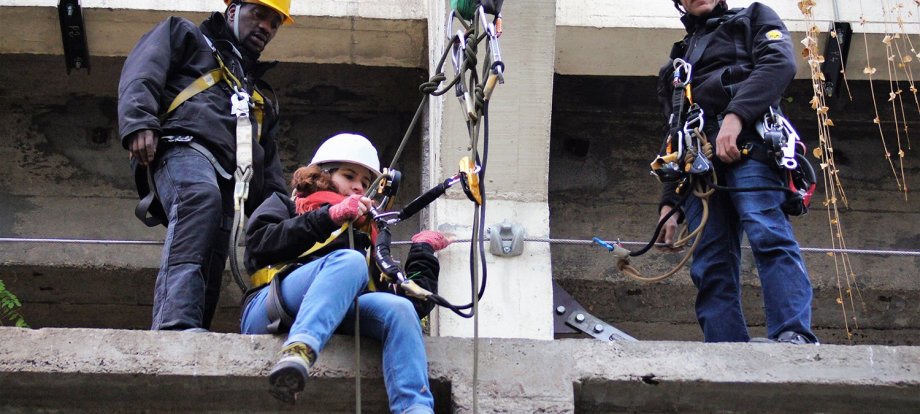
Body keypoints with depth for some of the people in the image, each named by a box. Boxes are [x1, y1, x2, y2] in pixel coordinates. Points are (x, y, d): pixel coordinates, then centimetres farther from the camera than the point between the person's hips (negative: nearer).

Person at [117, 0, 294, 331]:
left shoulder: (259, 99, 43)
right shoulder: (185, 36, 26)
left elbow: (270, 171, 38)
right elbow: (140, 77, 6)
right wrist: (139, 125, -14)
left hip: (230, 185, 7)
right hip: (183, 146, -7)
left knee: (209, 275, -11)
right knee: (201, 196, -39)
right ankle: (177, 323, -56)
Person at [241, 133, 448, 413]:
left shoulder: (366, 238, 36)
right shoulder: (285, 206, 29)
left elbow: (415, 301, 23)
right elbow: (259, 246, 1)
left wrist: (423, 254, 21)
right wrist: (328, 217, -5)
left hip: (336, 318, 3)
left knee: (398, 307, -28)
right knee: (350, 261, -30)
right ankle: (298, 352, -59)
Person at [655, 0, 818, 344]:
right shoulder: (681, 56, 37)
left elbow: (779, 63, 1)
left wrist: (735, 116, -15)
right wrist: (669, 203, 20)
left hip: (746, 143, -5)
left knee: (767, 234, -27)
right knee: (711, 269, -10)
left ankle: (795, 337, -40)